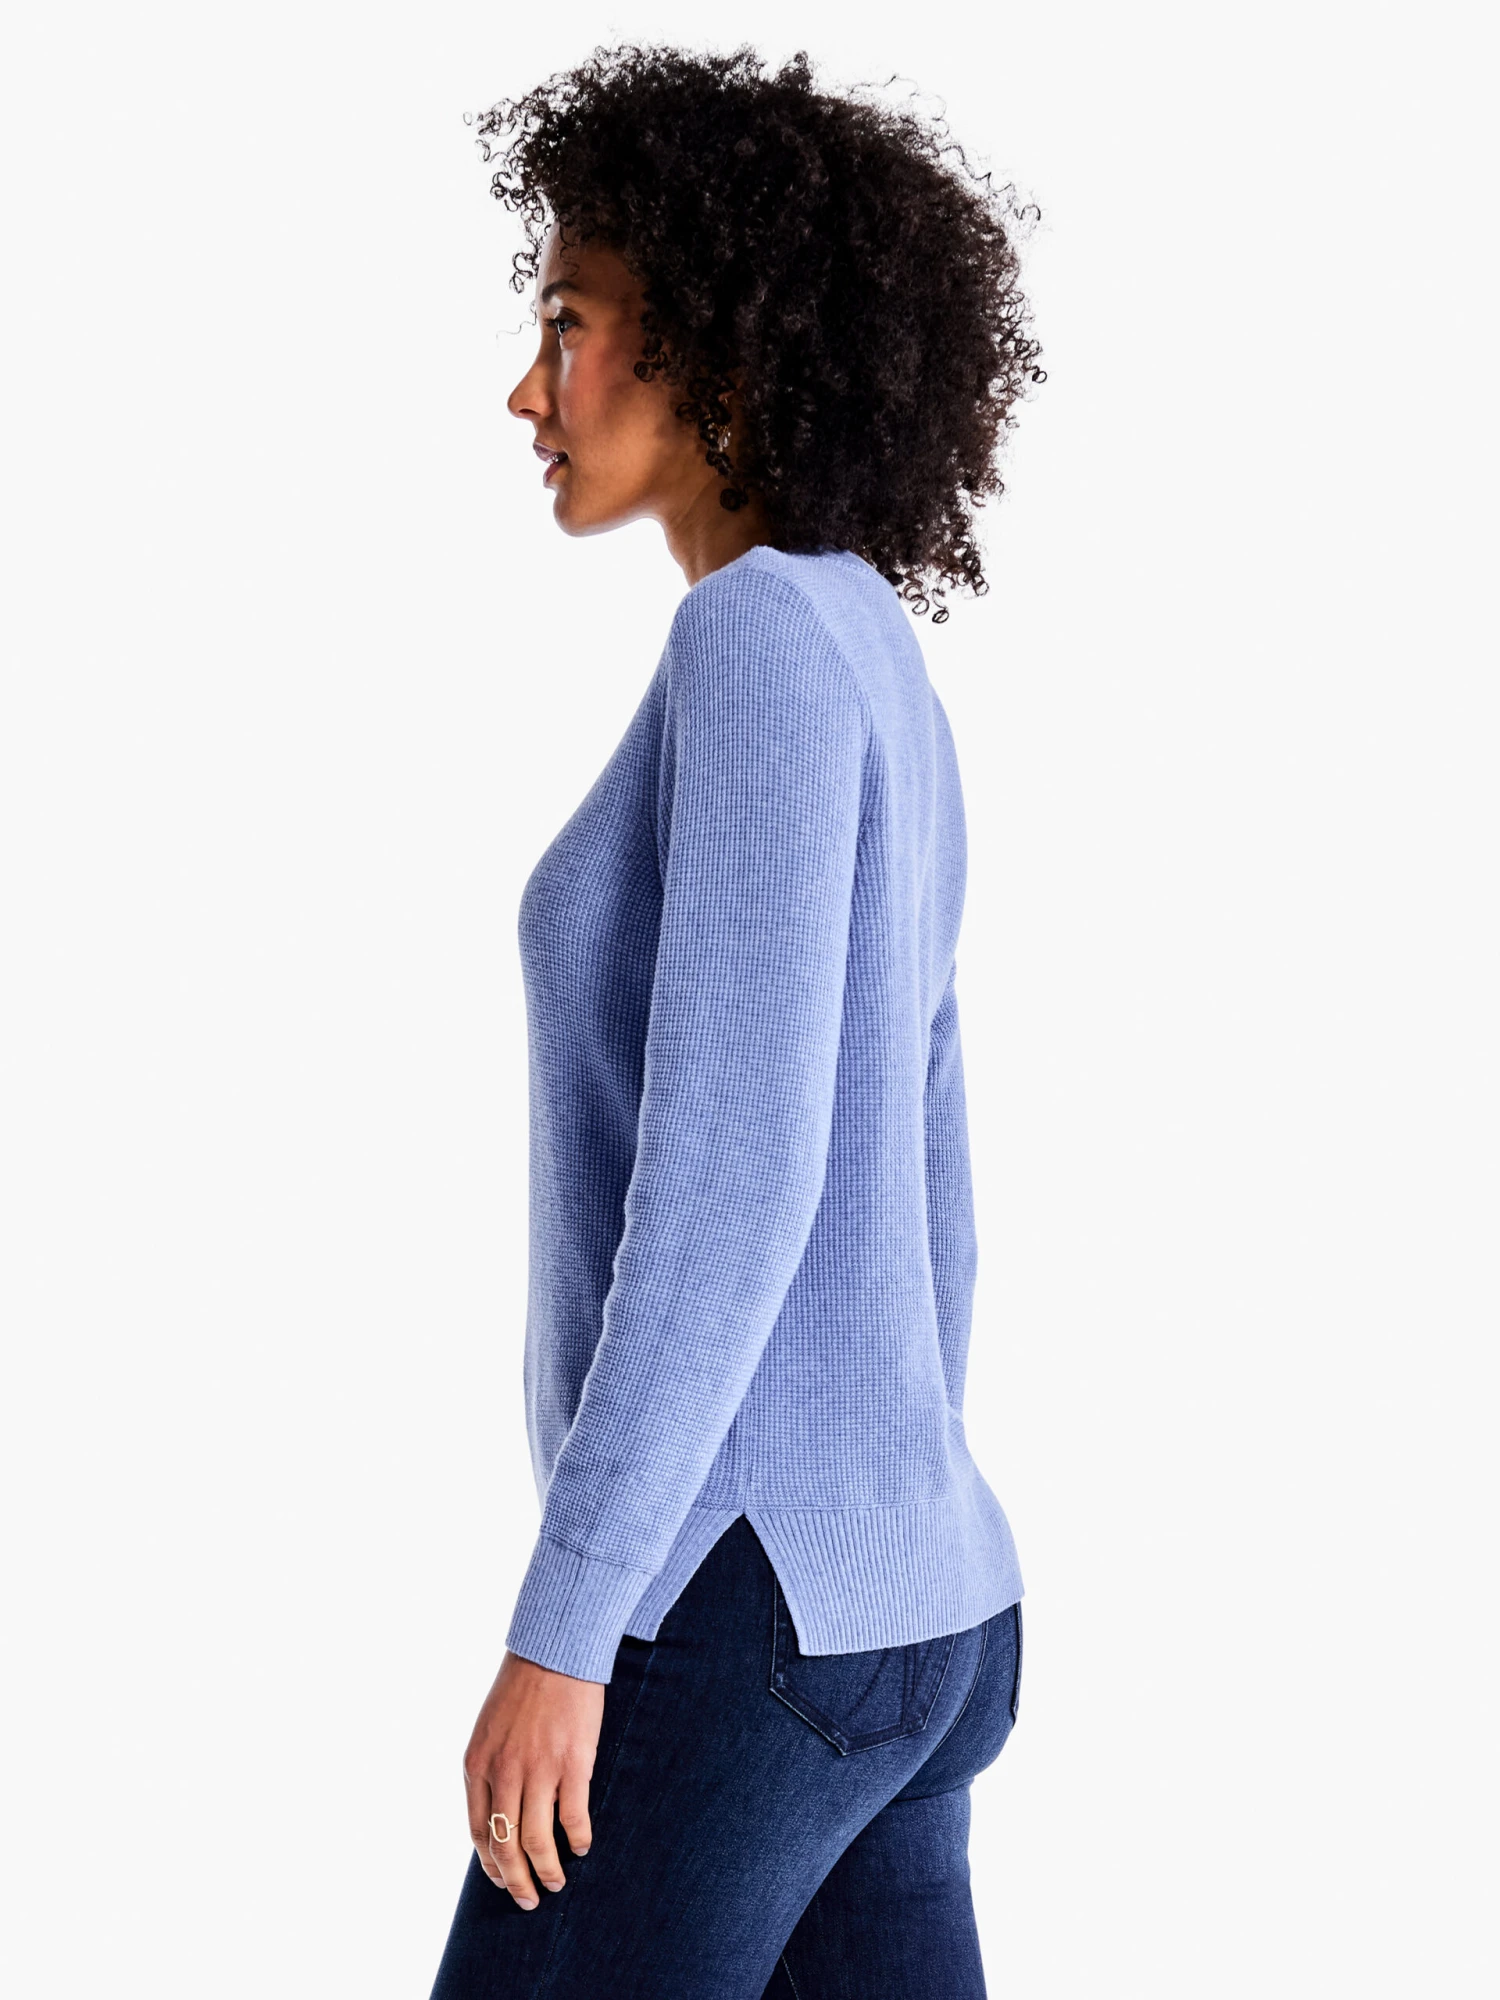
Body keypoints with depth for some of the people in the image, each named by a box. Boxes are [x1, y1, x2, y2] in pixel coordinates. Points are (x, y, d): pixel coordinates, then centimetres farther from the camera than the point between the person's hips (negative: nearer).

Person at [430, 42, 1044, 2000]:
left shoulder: (766, 637, -13)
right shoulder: (888, 709, 16)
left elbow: (735, 1165, -23)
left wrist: (560, 1624, -22)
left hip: (738, 1603, -9)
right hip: (899, 1614, 9)